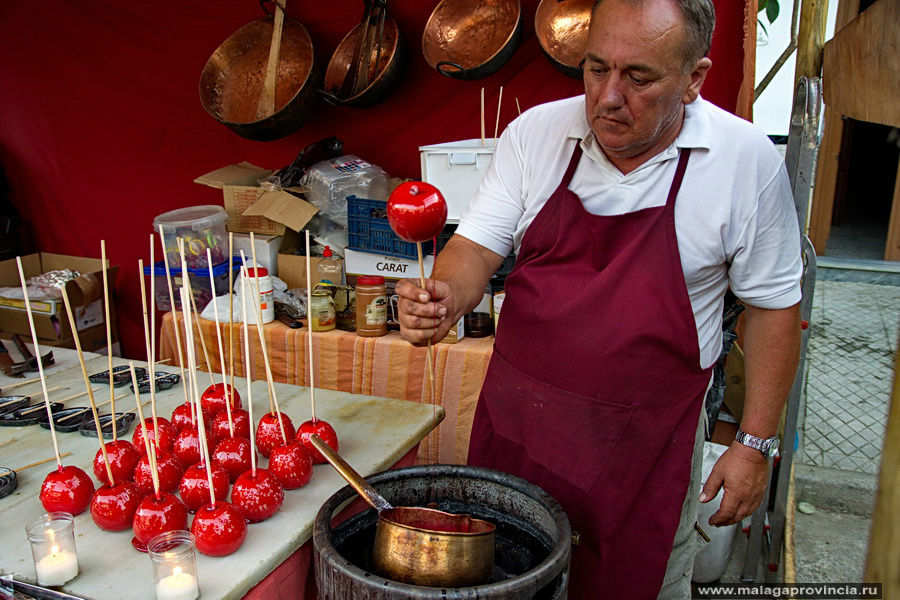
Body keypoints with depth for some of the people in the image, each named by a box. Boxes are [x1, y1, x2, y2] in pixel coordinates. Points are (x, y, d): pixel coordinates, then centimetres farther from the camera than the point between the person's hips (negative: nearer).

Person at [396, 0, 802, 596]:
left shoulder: (748, 161, -11)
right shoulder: (535, 133, -6)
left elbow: (774, 305, -3)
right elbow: (478, 244, -6)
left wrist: (754, 443, -2)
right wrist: (446, 300, -29)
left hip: (646, 438, -2)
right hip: (518, 414, 2)